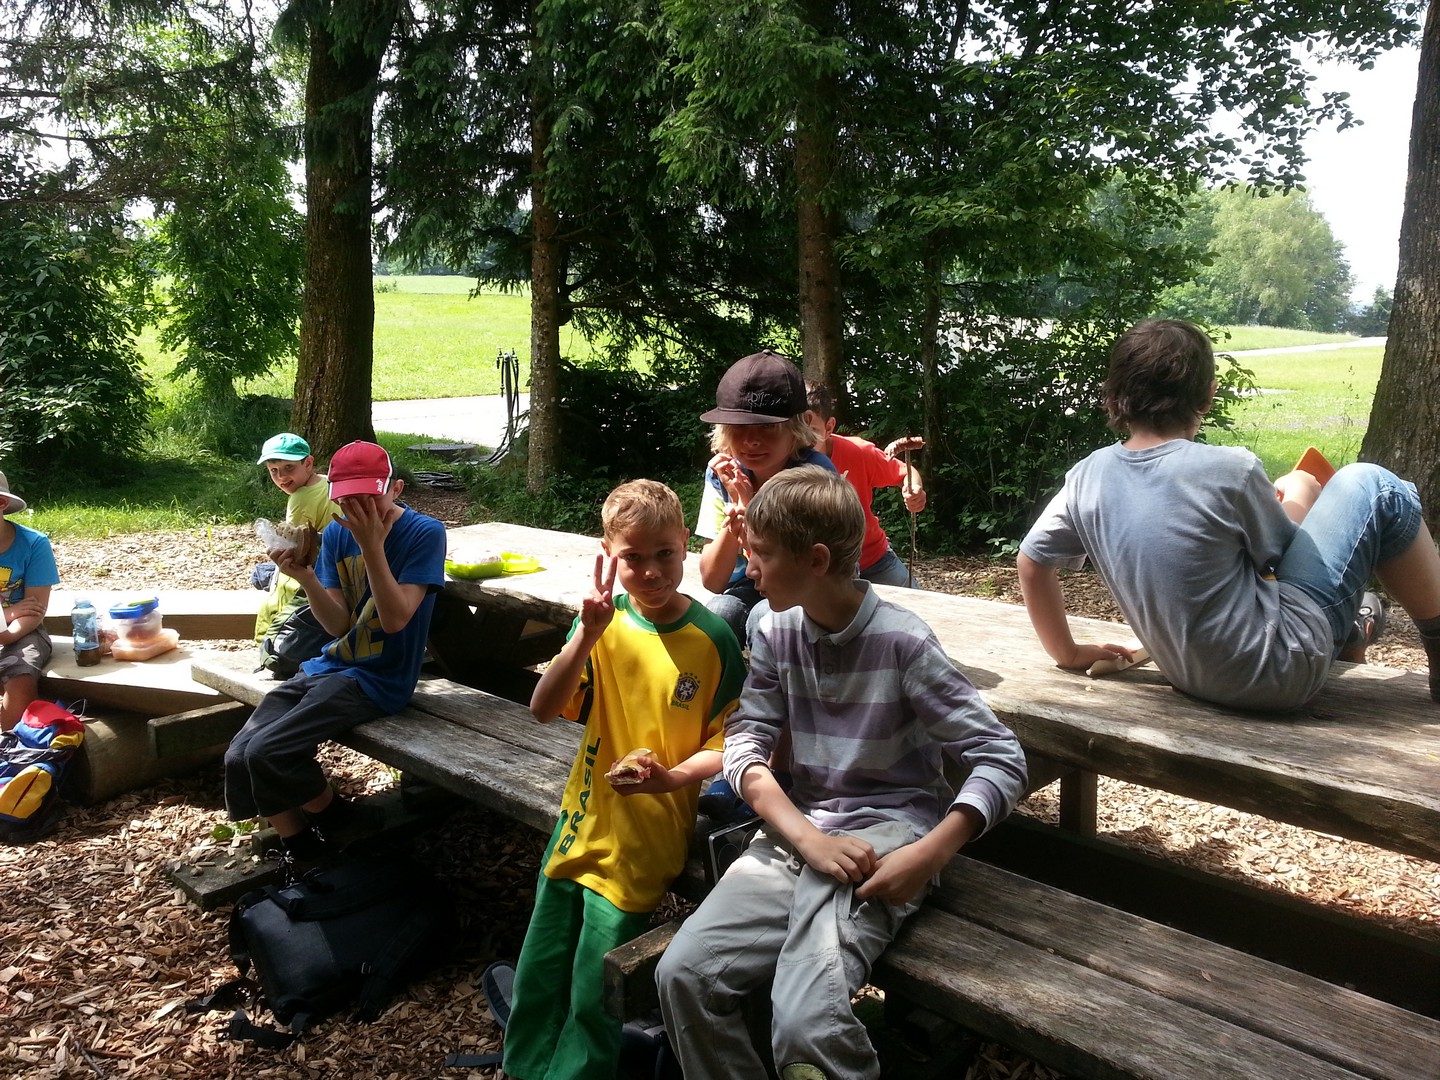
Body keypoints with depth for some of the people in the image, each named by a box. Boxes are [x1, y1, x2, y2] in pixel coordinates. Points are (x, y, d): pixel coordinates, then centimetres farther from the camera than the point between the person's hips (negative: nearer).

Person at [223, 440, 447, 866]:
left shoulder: (425, 533, -12)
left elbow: (395, 619, -19)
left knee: (268, 752, -21)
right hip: (330, 666, 7)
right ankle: (302, 856, 10)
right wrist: (305, 577, -17)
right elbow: (338, 625, 1)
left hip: (378, 677, -7)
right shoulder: (337, 534, 5)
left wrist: (372, 546, -27)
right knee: (239, 757, -8)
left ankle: (341, 823, 6)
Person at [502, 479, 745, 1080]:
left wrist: (674, 776, -25)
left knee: (595, 992, 6)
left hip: (646, 842, -4)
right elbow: (544, 710, -12)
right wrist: (587, 637, -24)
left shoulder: (712, 640, -12)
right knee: (539, 978, 18)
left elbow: (726, 743, -7)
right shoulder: (604, 621, -4)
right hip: (582, 821, 4)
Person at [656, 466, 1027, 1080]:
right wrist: (809, 838, -19)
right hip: (798, 829, 5)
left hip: (886, 830, -4)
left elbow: (1003, 762, -10)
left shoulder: (902, 643, -10)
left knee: (806, 1023, -29)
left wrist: (928, 857, -23)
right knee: (684, 972, -18)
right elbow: (744, 746, -2)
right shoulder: (775, 635, 5)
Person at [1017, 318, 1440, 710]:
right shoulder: (1230, 469, -22)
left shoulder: (1087, 477, -8)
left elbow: (1031, 564, 1)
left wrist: (1068, 653, 13)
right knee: (1372, 487, 5)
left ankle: (1351, 625, 41)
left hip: (1193, 673, 6)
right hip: (1279, 669, -6)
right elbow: (1279, 551, -3)